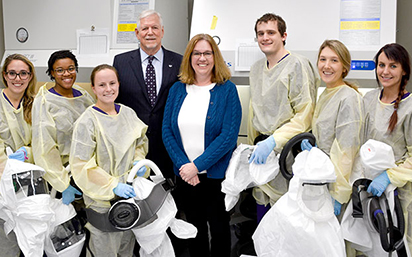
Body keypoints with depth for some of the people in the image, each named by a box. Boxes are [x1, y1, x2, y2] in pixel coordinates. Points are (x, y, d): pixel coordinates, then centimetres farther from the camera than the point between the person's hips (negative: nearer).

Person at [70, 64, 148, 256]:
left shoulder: (128, 113, 2)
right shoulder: (88, 121, -16)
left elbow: (140, 143, 17)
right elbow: (81, 164, -18)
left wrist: (139, 160, -4)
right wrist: (113, 185, -22)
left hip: (129, 193, 6)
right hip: (102, 199, -6)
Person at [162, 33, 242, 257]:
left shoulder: (227, 89, -6)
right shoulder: (177, 90, 5)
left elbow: (229, 135, -14)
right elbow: (167, 131, 1)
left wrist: (197, 165, -18)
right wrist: (183, 165, -12)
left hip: (216, 174, -3)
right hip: (185, 175, 3)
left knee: (219, 229, 11)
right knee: (194, 229, 16)